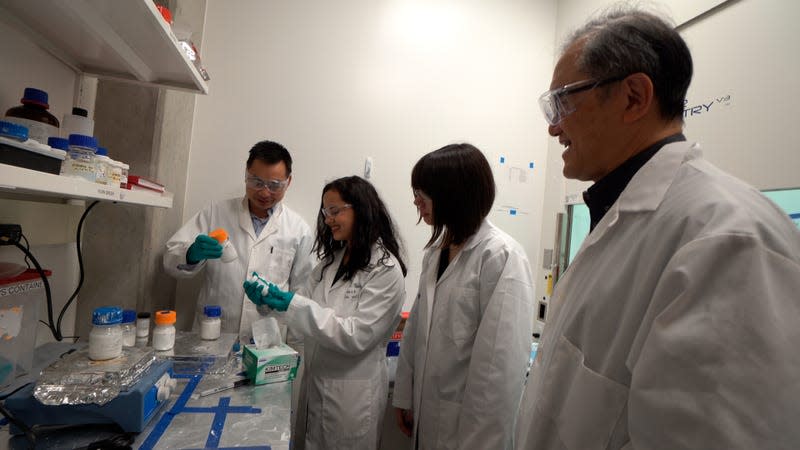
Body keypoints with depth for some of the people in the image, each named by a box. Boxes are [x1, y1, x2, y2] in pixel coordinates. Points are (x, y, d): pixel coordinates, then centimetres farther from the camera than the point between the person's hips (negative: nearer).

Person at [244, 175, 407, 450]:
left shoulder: (386, 270, -20)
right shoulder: (332, 259, 5)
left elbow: (357, 337, -24)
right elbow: (305, 302, 8)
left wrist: (294, 305, -27)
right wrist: (268, 299, -10)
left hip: (352, 394, -7)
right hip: (314, 382, 7)